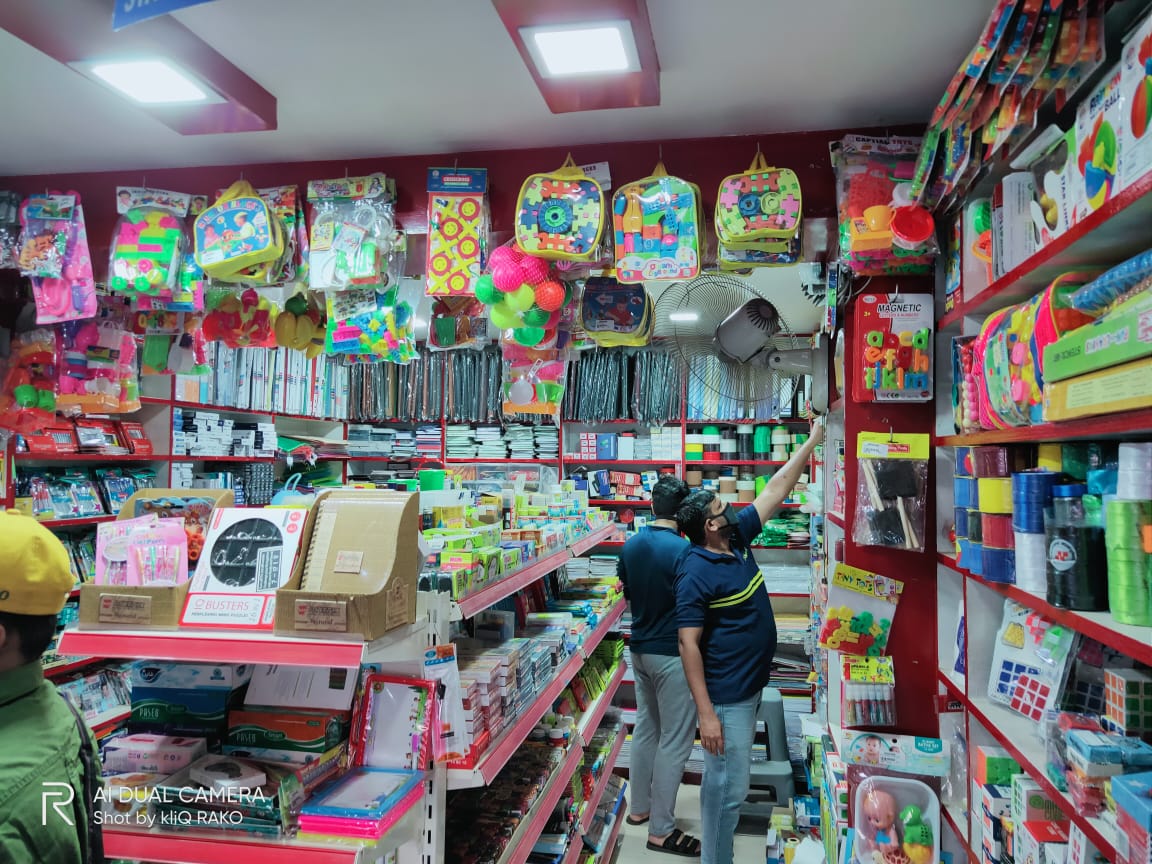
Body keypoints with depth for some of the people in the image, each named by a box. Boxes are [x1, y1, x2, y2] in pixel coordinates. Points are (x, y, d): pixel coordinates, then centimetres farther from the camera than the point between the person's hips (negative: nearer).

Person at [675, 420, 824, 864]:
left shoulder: (738, 538, 0)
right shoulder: (696, 574, -23)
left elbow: (776, 489, 7)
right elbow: (688, 645, -22)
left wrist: (813, 440, 9)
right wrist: (706, 713, -24)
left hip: (750, 686, 9)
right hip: (726, 696, -9)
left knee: (725, 781, 22)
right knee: (728, 787, 1)